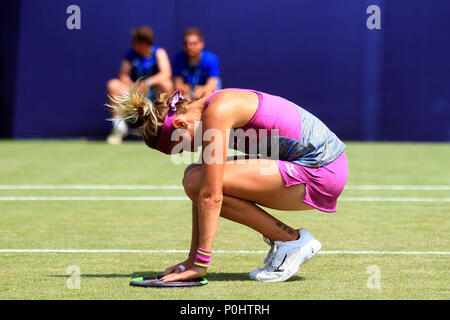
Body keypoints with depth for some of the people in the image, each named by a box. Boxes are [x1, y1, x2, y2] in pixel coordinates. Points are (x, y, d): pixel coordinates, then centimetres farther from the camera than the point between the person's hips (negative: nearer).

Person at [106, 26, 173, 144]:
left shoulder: (159, 53, -7)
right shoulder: (131, 53, 3)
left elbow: (166, 74, -23)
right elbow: (123, 75, 1)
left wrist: (147, 83, -37)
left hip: (155, 94, -3)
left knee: (165, 84, -35)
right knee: (113, 84, -19)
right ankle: (119, 126, -15)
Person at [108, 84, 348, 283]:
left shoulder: (217, 112, -19)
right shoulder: (211, 111, 9)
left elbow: (211, 196, -22)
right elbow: (204, 192, 12)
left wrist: (200, 264, -20)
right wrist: (193, 258, 10)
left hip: (321, 171, -10)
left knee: (198, 182, -17)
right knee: (196, 179, 7)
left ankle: (292, 240, -9)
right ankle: (281, 241, 9)